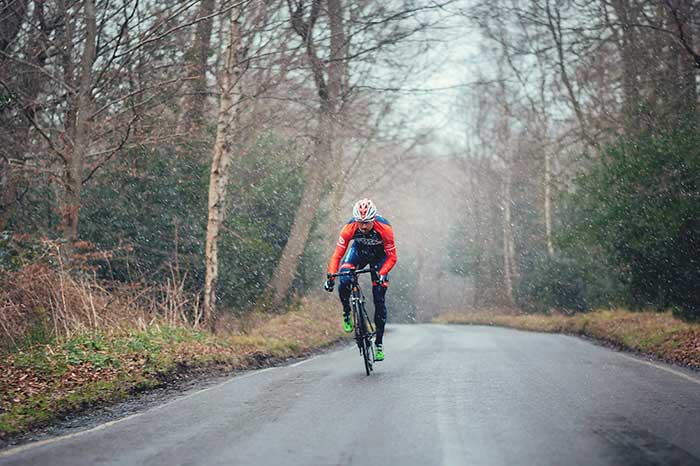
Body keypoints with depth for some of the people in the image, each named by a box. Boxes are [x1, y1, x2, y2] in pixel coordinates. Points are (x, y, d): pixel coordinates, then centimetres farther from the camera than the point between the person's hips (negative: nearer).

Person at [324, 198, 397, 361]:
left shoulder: (384, 228, -34)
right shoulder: (350, 228, -31)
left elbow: (392, 257, -26)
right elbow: (337, 255, -27)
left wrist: (381, 274, -42)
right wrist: (331, 276, -40)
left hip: (379, 256, -1)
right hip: (358, 252, 1)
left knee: (379, 299, -8)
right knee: (344, 282, -29)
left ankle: (379, 343, 3)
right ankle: (346, 313, 1)